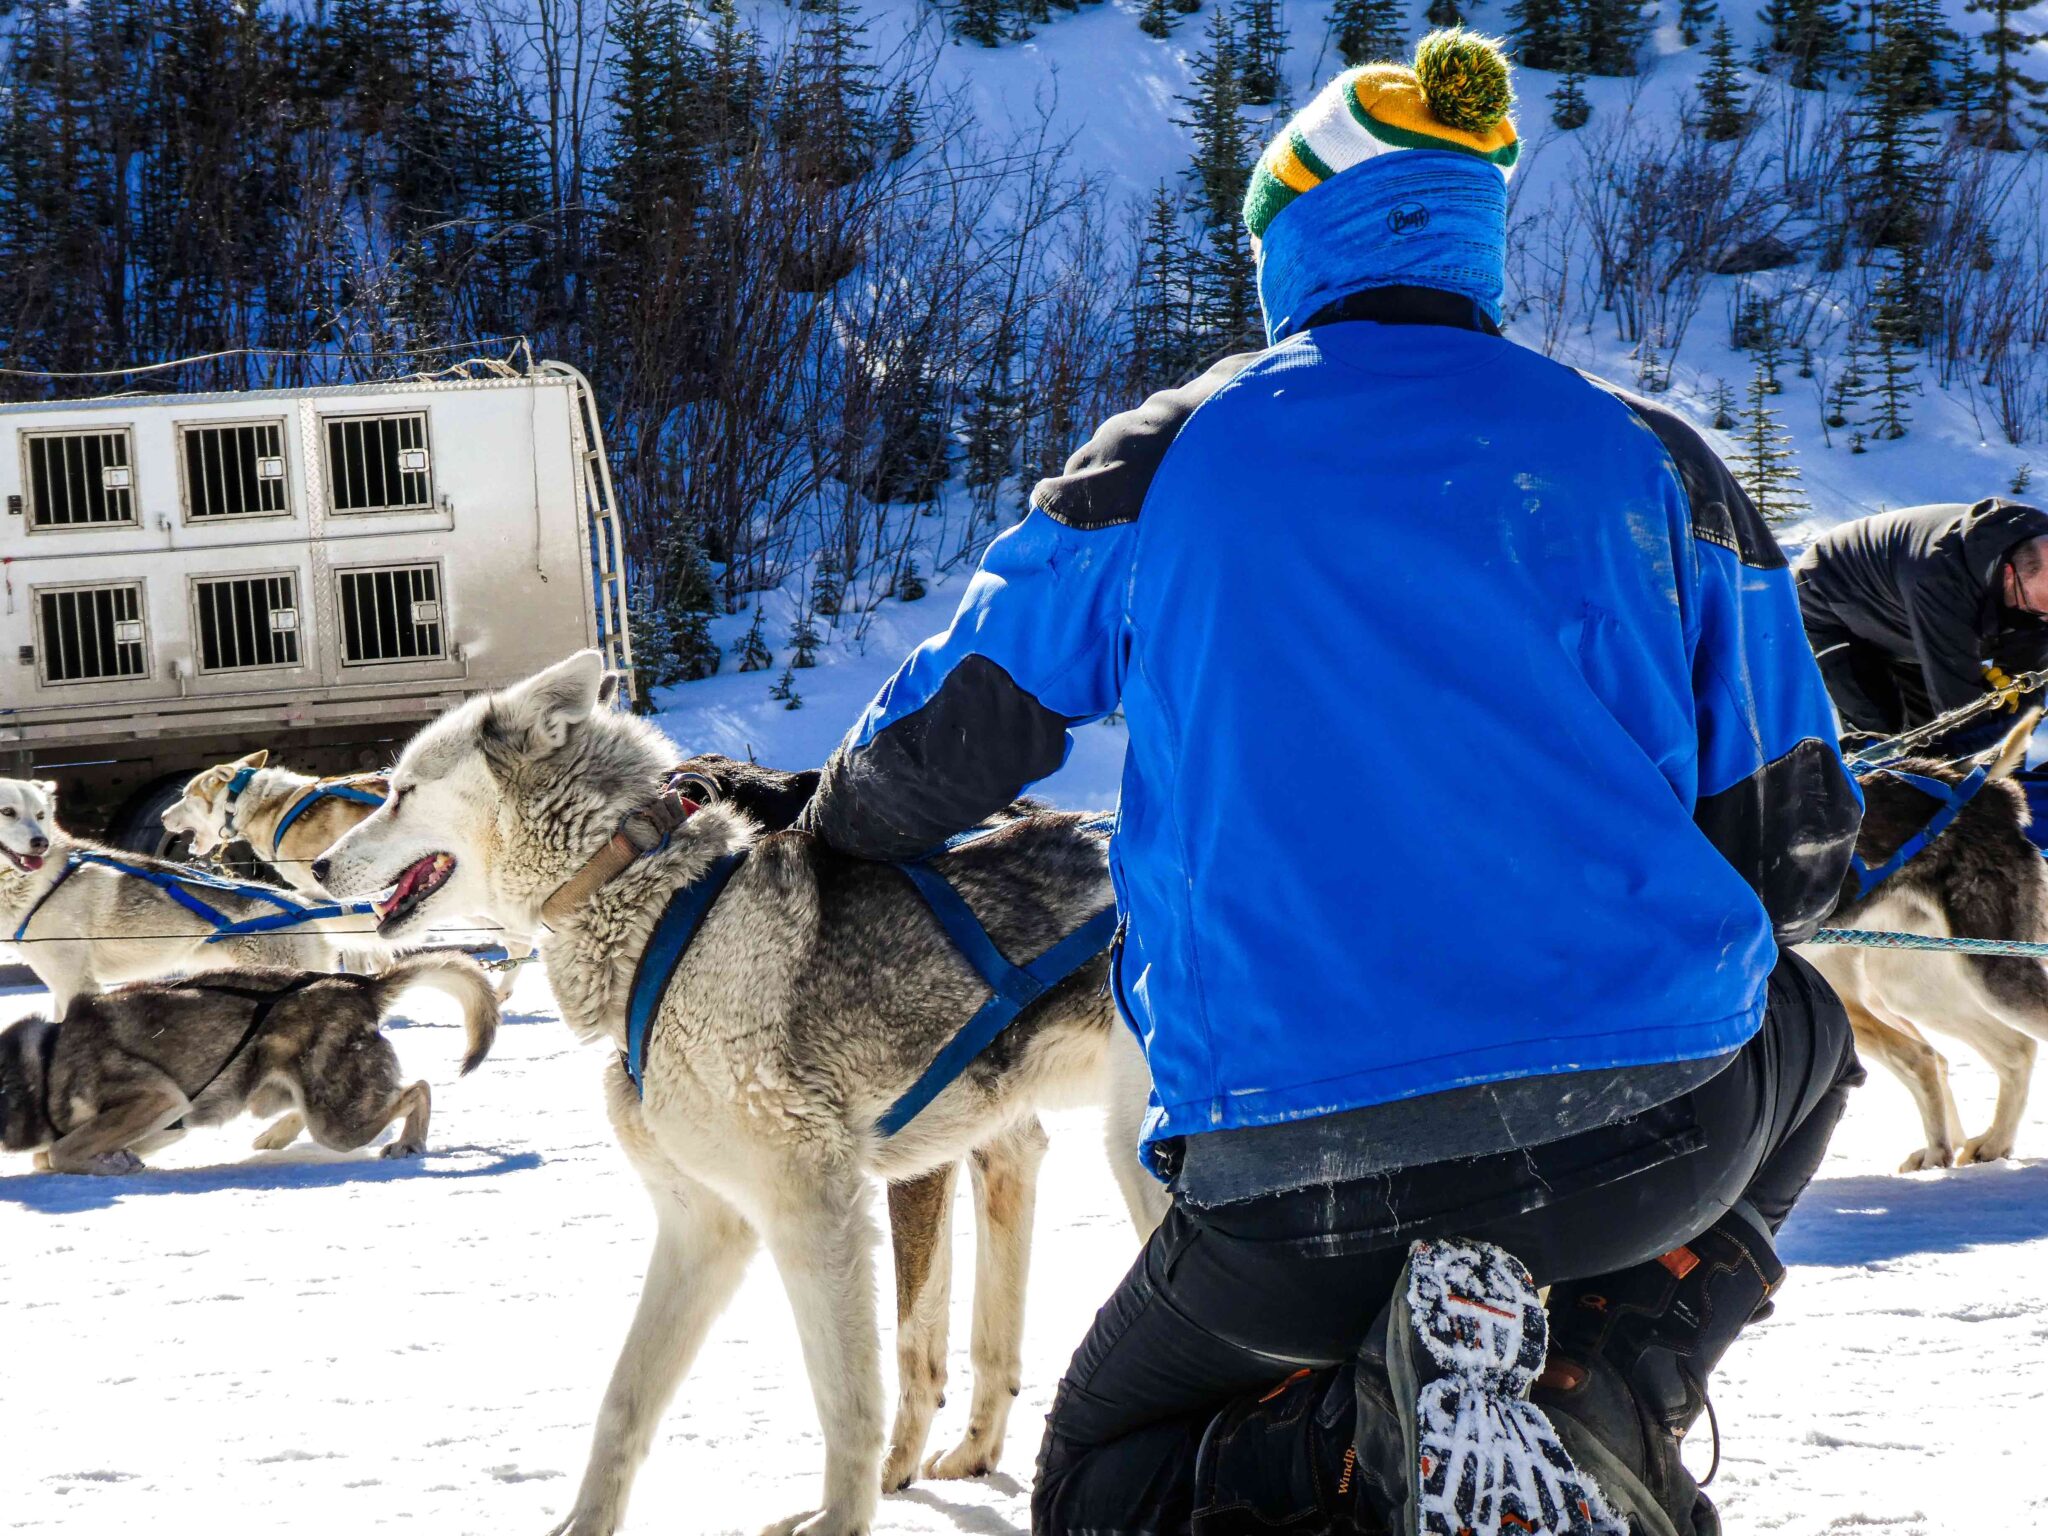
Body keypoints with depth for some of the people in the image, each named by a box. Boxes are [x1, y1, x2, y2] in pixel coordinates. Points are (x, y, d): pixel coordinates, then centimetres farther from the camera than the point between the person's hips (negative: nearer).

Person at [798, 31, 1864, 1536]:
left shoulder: (1163, 462, 8)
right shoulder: (1652, 460, 10)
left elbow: (938, 749, 16)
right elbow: (1794, 846, 13)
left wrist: (836, 825, 40)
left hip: (1293, 1188, 0)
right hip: (1651, 1130, 1)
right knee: (1802, 1029, 36)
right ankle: (1603, 1387, 6)